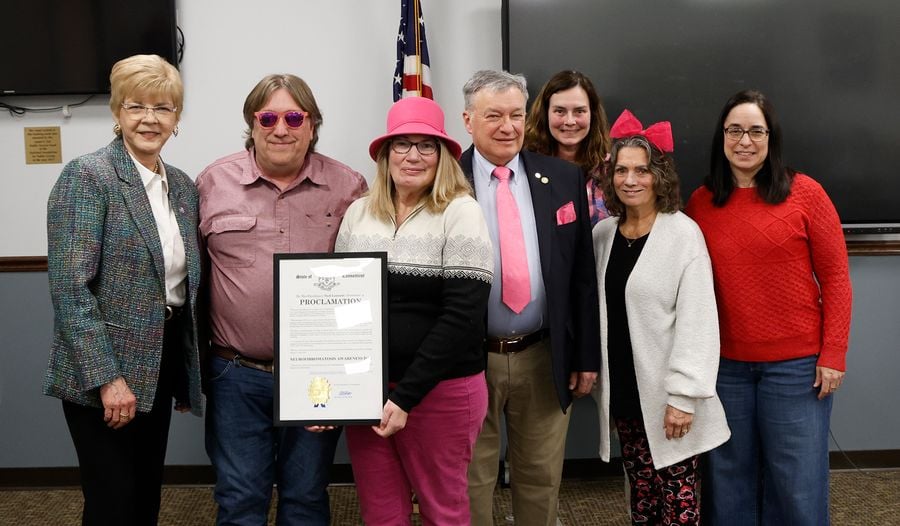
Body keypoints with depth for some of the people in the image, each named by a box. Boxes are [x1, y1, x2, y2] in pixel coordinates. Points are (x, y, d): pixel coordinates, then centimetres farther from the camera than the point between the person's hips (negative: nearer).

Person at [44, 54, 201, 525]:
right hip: (103, 375, -6)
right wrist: (107, 378, -20)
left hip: (160, 366, 6)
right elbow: (70, 288, -17)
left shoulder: (183, 186, 9)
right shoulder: (87, 176, -11)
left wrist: (188, 374, 12)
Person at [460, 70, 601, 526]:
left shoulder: (563, 178, 3)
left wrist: (586, 355, 4)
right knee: (470, 482, 12)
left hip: (546, 357, 2)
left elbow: (582, 273, 5)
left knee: (542, 479, 17)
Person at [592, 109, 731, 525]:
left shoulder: (684, 233, -10)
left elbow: (697, 320, -13)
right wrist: (594, 374, 9)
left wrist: (683, 396, -16)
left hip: (667, 396, -5)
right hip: (623, 393, 5)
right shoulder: (603, 234, 6)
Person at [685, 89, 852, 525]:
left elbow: (835, 278, -3)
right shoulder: (700, 203, 2)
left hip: (797, 364, -2)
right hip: (725, 364, 2)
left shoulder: (805, 193, -5)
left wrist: (833, 355, -7)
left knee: (797, 481, 8)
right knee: (730, 477, 15)